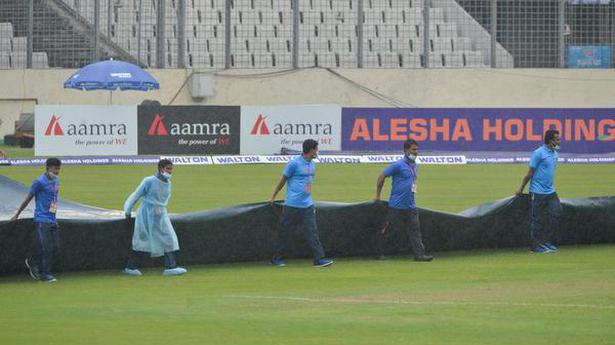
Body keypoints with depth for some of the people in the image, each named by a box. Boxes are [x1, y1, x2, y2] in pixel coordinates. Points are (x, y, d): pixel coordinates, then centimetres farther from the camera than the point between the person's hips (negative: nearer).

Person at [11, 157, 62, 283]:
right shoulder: (40, 182, -12)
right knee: (47, 248, -9)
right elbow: (28, 198, -5)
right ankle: (45, 275, 0)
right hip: (42, 220, -7)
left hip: (53, 220, 8)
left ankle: (32, 262, 22)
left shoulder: (56, 181, 11)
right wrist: (17, 215, 1)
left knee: (55, 247, 4)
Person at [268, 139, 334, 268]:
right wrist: (273, 197, 7)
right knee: (284, 232, 4)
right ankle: (277, 258, 15)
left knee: (312, 232, -2)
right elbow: (283, 180, -1)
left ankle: (319, 259, -6)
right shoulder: (294, 163, -10)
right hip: (292, 205, -6)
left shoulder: (312, 164, 11)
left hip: (307, 205, 6)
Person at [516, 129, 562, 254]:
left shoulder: (555, 153, 9)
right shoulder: (538, 153, -15)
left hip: (550, 192, 8)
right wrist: (521, 189, -4)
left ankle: (546, 241, 17)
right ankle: (535, 245, 7)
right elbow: (530, 173, -11)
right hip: (538, 192, -8)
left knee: (556, 213, 6)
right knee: (536, 219, 0)